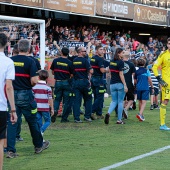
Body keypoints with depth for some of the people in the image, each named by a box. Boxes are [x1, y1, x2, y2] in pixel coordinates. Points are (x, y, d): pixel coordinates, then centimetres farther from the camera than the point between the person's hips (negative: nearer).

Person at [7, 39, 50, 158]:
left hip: (13, 94, 3)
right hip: (25, 94, -3)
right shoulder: (30, 62, -10)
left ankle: (11, 150, -1)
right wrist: (30, 85, 4)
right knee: (32, 121, 13)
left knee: (12, 122, 4)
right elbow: (34, 80, -17)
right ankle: (38, 145, 29)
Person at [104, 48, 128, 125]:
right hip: (120, 84, -6)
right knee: (120, 102, 4)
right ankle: (119, 120, 7)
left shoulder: (111, 62, 8)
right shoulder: (120, 62, -13)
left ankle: (108, 113, -15)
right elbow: (121, 75, -16)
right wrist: (125, 85, -15)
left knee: (114, 101, 12)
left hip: (112, 84, 6)